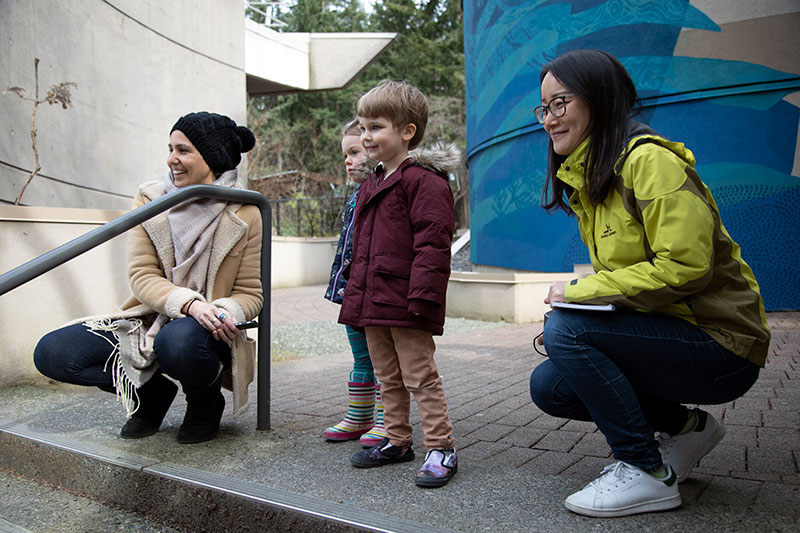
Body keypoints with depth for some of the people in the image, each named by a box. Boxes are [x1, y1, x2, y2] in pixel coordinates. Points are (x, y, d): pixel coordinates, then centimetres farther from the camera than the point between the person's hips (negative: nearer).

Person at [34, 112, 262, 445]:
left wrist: (227, 310, -26)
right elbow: (141, 275, -6)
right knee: (51, 353, -15)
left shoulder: (245, 216, -4)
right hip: (148, 322, 4)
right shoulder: (150, 200, 2)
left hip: (208, 330, -3)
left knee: (178, 339, -39)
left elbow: (251, 293, -1)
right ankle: (151, 391, 7)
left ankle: (205, 400, -3)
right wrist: (190, 303, -26)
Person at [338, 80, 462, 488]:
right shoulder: (369, 187, 17)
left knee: (420, 377, -1)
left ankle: (441, 448, 12)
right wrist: (354, 296, 19)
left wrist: (422, 296, -23)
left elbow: (432, 245, -18)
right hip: (373, 302, 9)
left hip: (406, 306, -9)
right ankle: (397, 441, 31)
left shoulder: (424, 181, -11)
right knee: (387, 378, 18)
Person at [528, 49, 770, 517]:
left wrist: (582, 291, -18)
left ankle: (647, 472, -9)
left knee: (564, 330, -25)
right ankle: (684, 427, 13)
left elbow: (684, 267, -25)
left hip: (721, 344, -9)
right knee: (548, 386, 0)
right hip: (665, 331, 9)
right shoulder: (585, 178, 12)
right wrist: (578, 294, -2)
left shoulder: (649, 159, -16)